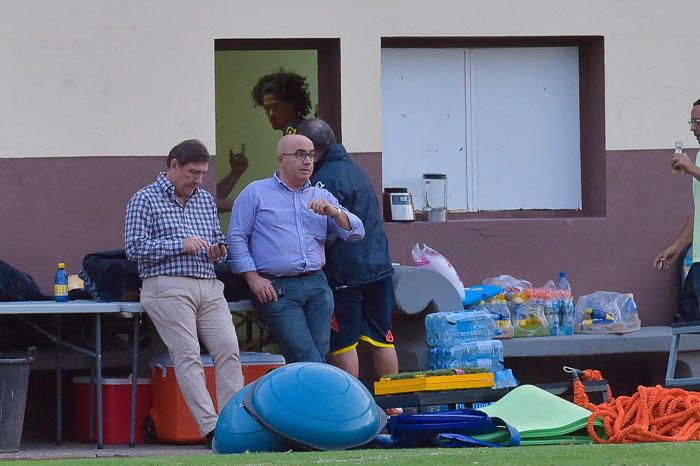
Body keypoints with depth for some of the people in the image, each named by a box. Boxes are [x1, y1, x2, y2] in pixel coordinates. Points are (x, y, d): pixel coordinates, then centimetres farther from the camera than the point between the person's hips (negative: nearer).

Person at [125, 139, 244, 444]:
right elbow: (134, 248, -6)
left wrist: (218, 251, 6)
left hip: (208, 287, 6)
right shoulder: (145, 201, 2)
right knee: (188, 355, -15)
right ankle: (210, 427, -21)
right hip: (168, 287, -6)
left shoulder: (206, 200, 21)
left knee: (228, 350, -8)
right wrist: (179, 245, -11)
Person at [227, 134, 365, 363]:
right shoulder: (255, 193, 8)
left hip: (316, 284, 5)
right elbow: (237, 238, 2)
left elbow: (356, 232, 13)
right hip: (276, 288, -5)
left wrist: (333, 212, -6)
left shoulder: (321, 196, 20)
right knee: (306, 356, -15)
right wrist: (254, 278, -8)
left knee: (320, 354, -2)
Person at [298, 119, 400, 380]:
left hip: (345, 273, -8)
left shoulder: (325, 180, -15)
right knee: (382, 338, 11)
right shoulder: (352, 168, 15)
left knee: (343, 342, 0)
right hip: (380, 267, 8)